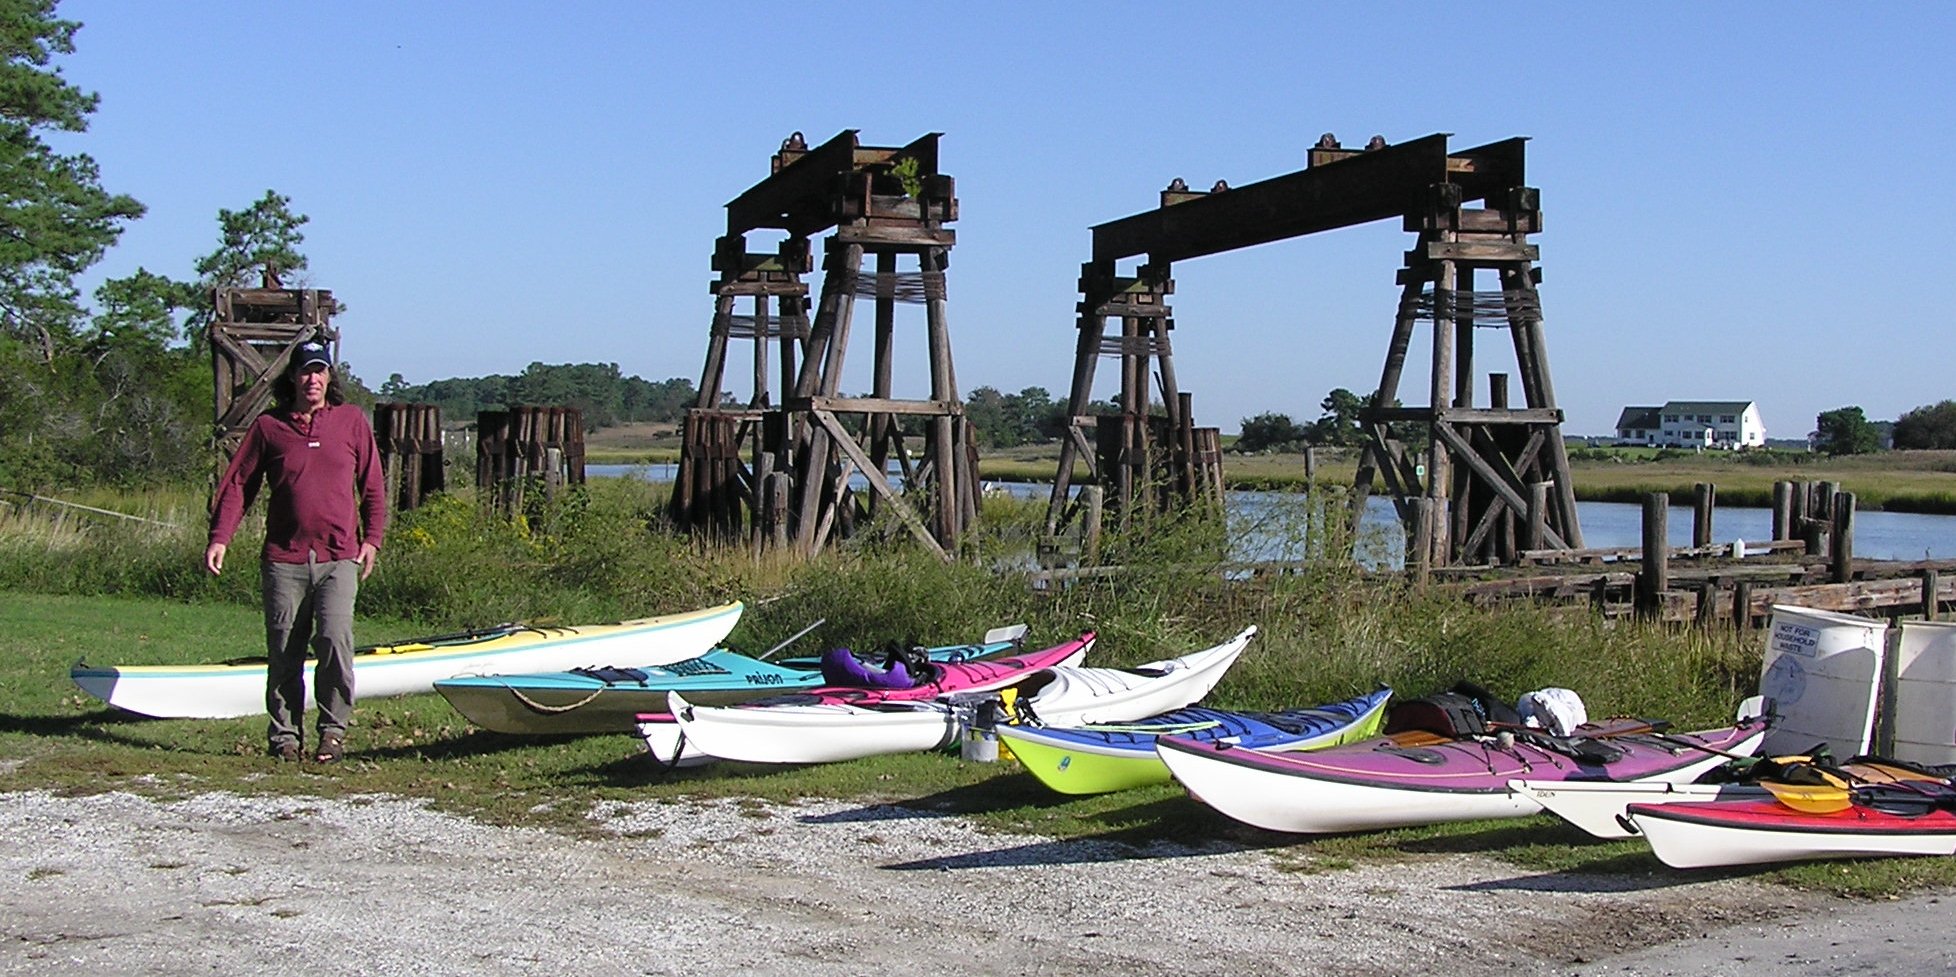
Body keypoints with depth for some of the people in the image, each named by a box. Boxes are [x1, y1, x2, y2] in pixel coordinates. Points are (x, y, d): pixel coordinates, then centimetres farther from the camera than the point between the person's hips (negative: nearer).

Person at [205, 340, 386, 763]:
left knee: (334, 640, -15)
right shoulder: (269, 426, 7)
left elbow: (372, 486, 13)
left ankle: (333, 731, -2)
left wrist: (371, 539, 6)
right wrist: (220, 537, -3)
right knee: (284, 652, 3)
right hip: (284, 558, 1)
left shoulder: (352, 421, 9)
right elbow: (237, 483, 7)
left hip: (339, 557, -1)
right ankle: (284, 735, 13)